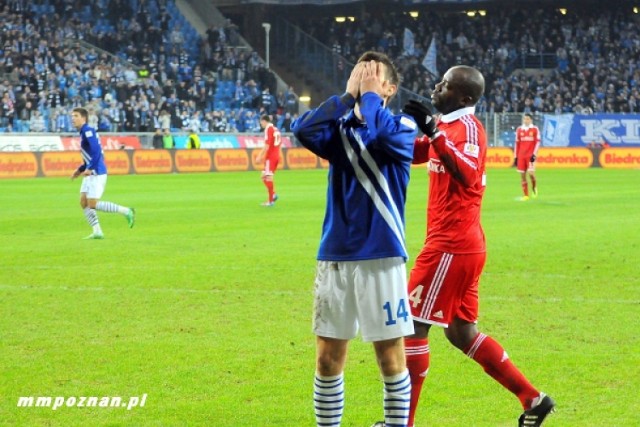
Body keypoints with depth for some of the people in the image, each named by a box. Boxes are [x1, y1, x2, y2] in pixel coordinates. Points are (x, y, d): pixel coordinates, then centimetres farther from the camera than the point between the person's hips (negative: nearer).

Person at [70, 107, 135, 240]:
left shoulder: (88, 131, -12)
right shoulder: (84, 132, 17)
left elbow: (96, 150, -25)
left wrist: (90, 169, -27)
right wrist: (80, 170, 18)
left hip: (97, 173, -10)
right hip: (91, 174, 10)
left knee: (92, 204, -10)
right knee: (84, 203, 5)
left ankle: (127, 212, -3)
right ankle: (97, 232, 6)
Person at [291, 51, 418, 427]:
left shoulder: (403, 127, -1)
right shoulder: (340, 128, 10)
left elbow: (377, 134, -24)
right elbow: (303, 130, -11)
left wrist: (369, 94, -8)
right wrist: (349, 96, -9)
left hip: (381, 257, -4)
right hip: (335, 256, 4)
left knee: (391, 358, 1)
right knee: (328, 358, 7)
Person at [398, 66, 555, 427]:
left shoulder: (468, 128, -14)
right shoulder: (449, 126, 15)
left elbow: (467, 174, -32)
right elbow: (416, 153, 30)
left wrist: (433, 132, -37)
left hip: (452, 246, -10)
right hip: (461, 244, 10)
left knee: (414, 325, -5)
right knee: (461, 332, 14)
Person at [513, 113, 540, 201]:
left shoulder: (535, 129, 1)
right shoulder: (519, 129, 10)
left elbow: (537, 142, -3)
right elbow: (517, 143, 12)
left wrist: (534, 154, -13)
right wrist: (515, 157, 9)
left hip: (530, 155, -4)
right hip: (521, 155, 4)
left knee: (531, 173, -16)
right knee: (522, 175, 1)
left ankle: (534, 188, 13)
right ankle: (526, 195, 6)